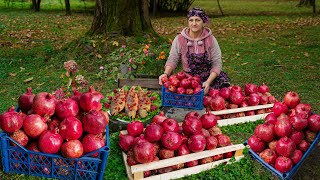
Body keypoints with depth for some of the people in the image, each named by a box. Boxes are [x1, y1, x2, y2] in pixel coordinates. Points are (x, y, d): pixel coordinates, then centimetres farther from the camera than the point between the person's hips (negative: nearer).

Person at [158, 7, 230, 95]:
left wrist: (208, 82, -22)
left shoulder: (211, 40, -3)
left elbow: (216, 64, -6)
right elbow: (172, 60, -2)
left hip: (210, 77, 0)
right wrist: (166, 73, -24)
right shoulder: (179, 39, -3)